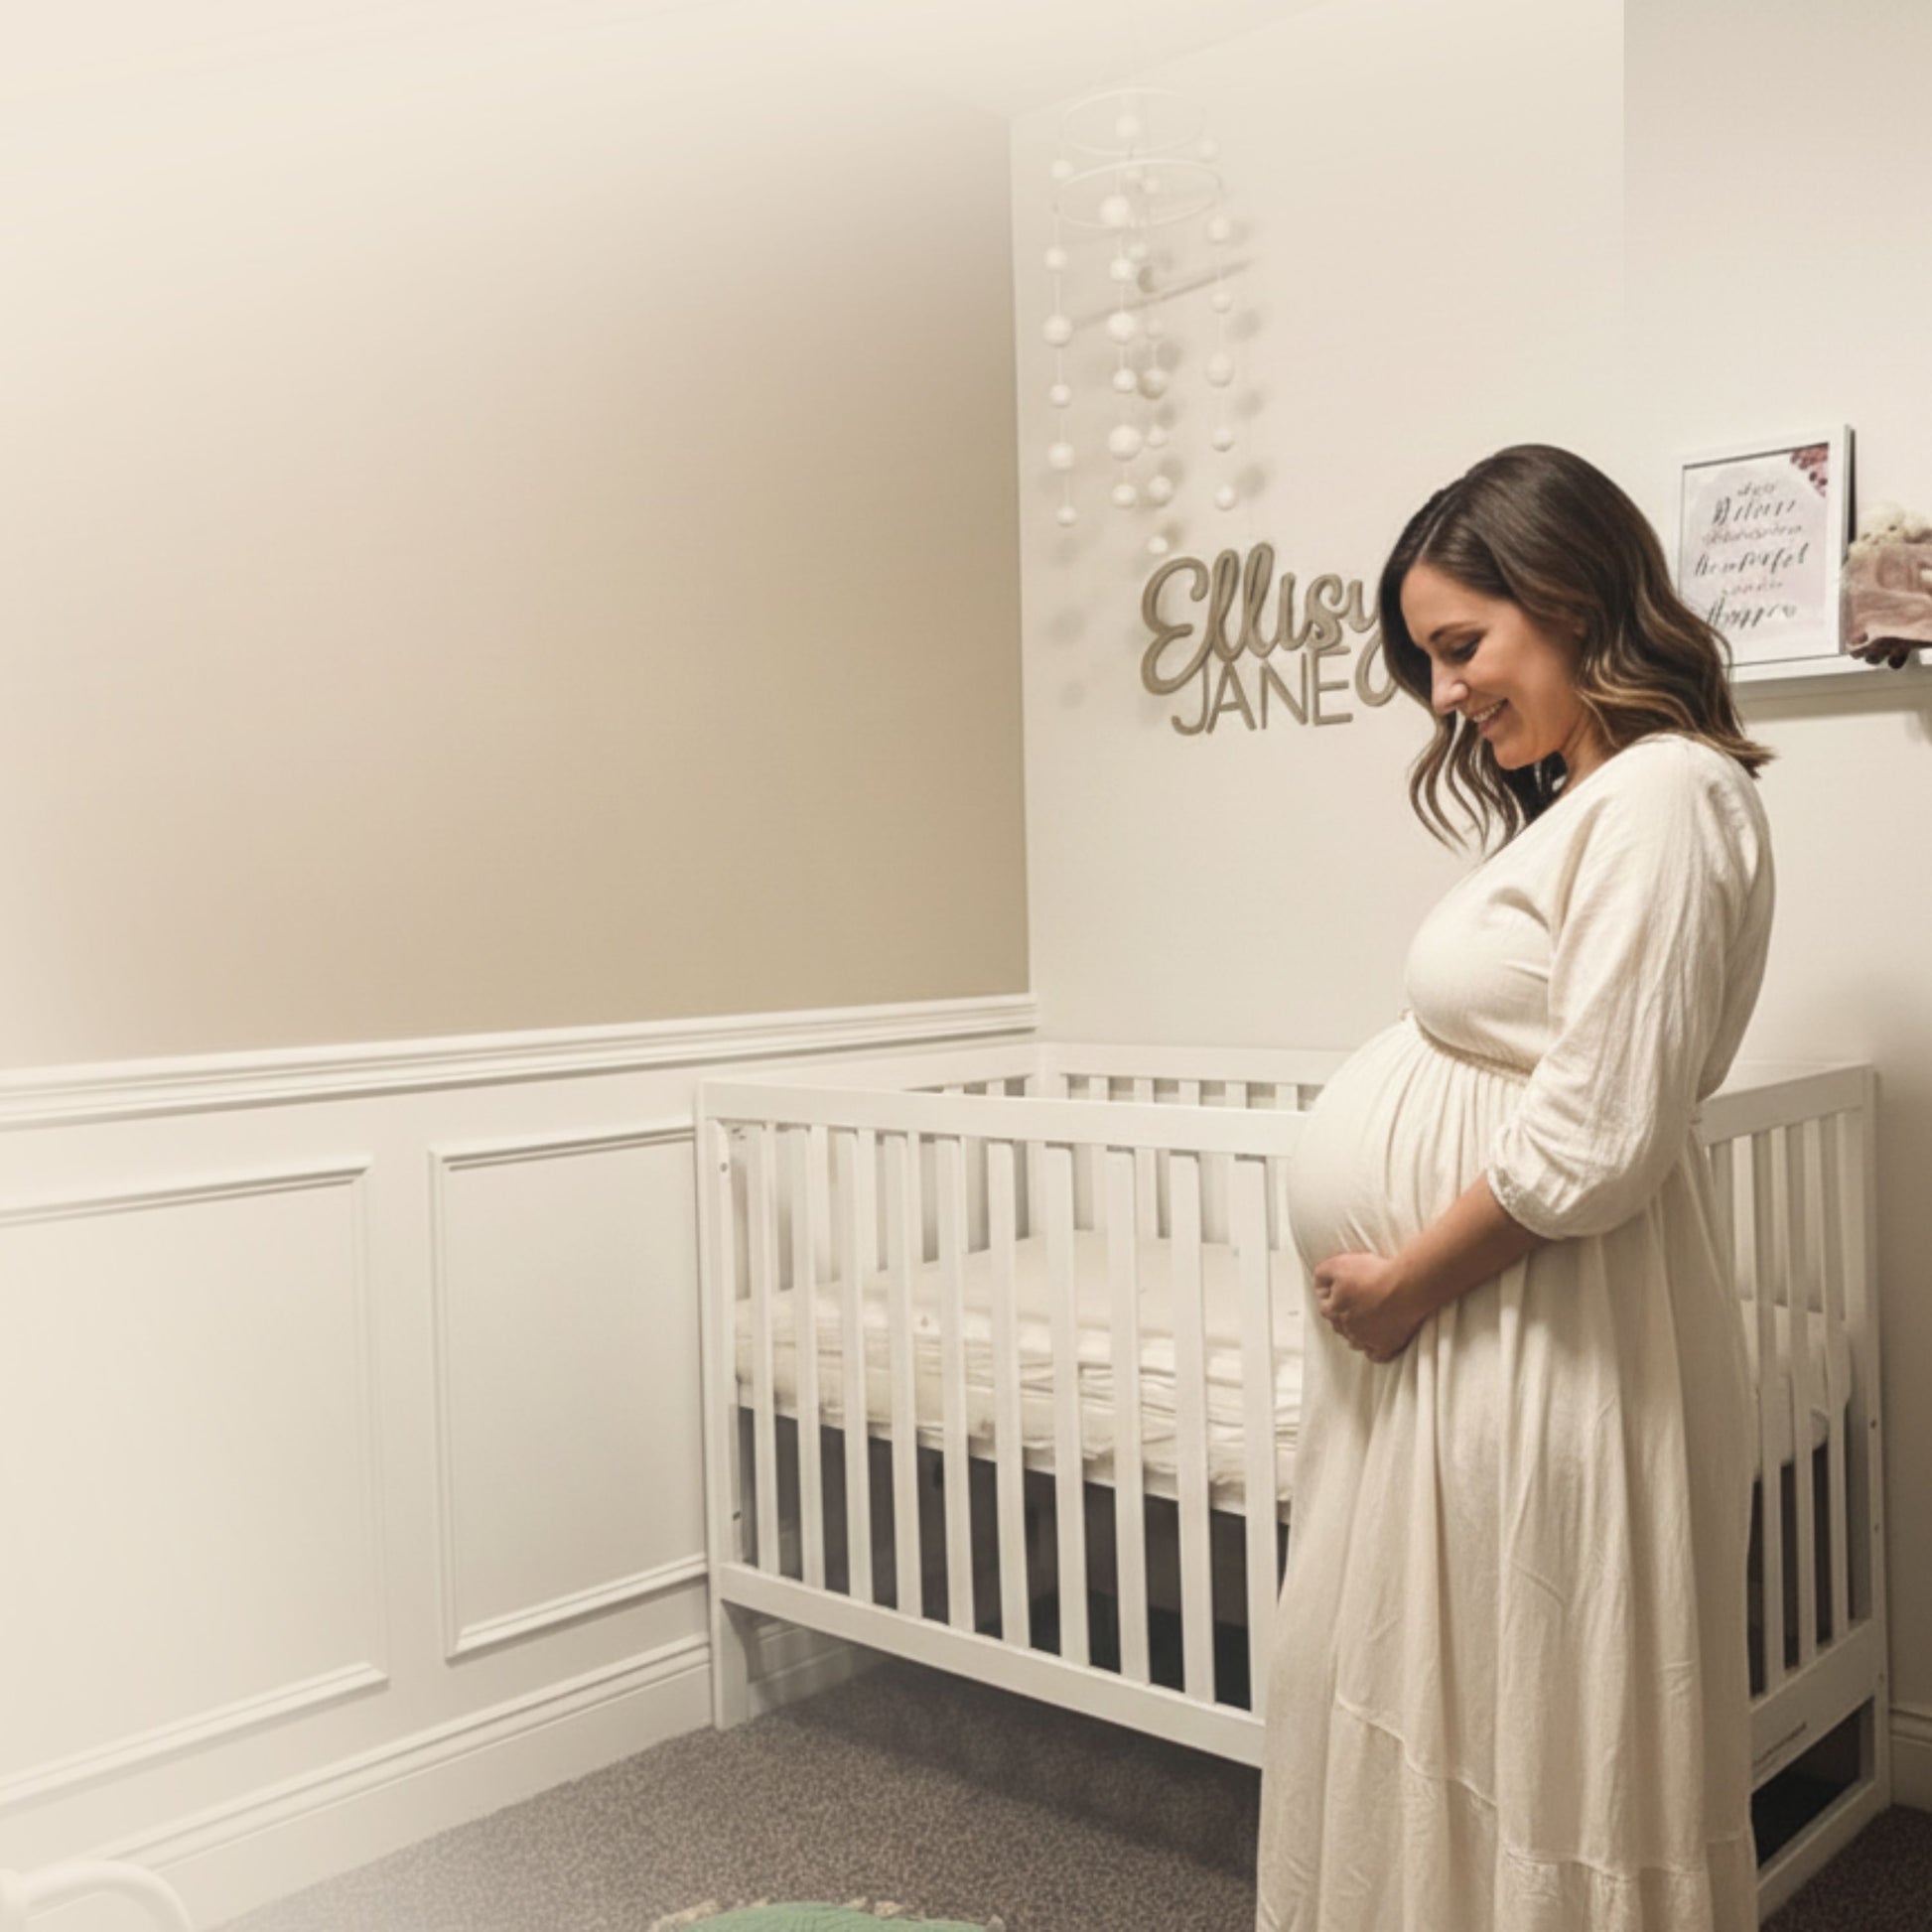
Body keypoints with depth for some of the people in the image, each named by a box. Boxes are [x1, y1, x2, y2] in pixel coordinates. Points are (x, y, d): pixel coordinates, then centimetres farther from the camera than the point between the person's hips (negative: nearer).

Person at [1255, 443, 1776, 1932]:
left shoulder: (1664, 795, -16)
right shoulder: (1582, 802, 15)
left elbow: (1594, 1143, -22)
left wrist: (1405, 1281, -12)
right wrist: (1391, 1281, 5)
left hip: (1533, 1346, -9)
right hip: (1454, 1346, 9)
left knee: (1520, 1727, 6)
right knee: (1406, 1710, 19)